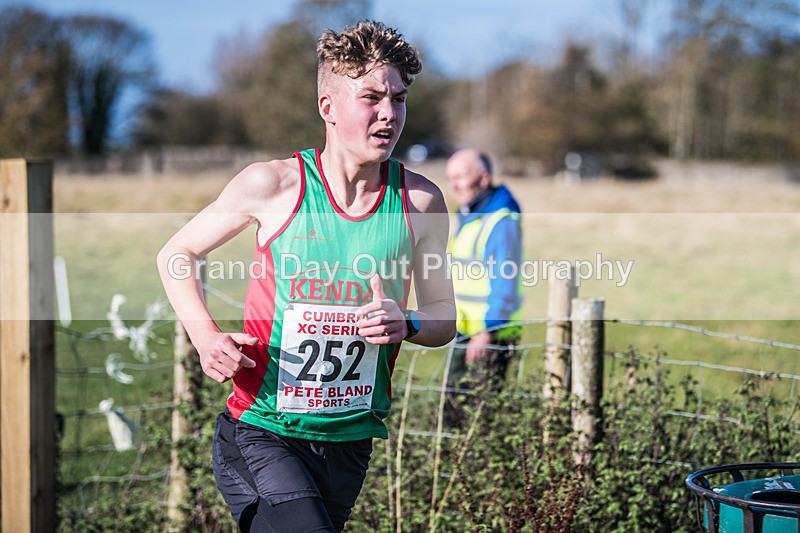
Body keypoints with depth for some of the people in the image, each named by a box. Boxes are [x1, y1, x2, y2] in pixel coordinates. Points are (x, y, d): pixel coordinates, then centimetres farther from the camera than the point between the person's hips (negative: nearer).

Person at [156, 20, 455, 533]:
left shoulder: (420, 200, -1)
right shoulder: (272, 184, -9)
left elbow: (444, 319, 9)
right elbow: (176, 254, 5)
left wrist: (406, 325, -14)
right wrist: (207, 337, -11)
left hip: (350, 438, 4)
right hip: (260, 430, -4)